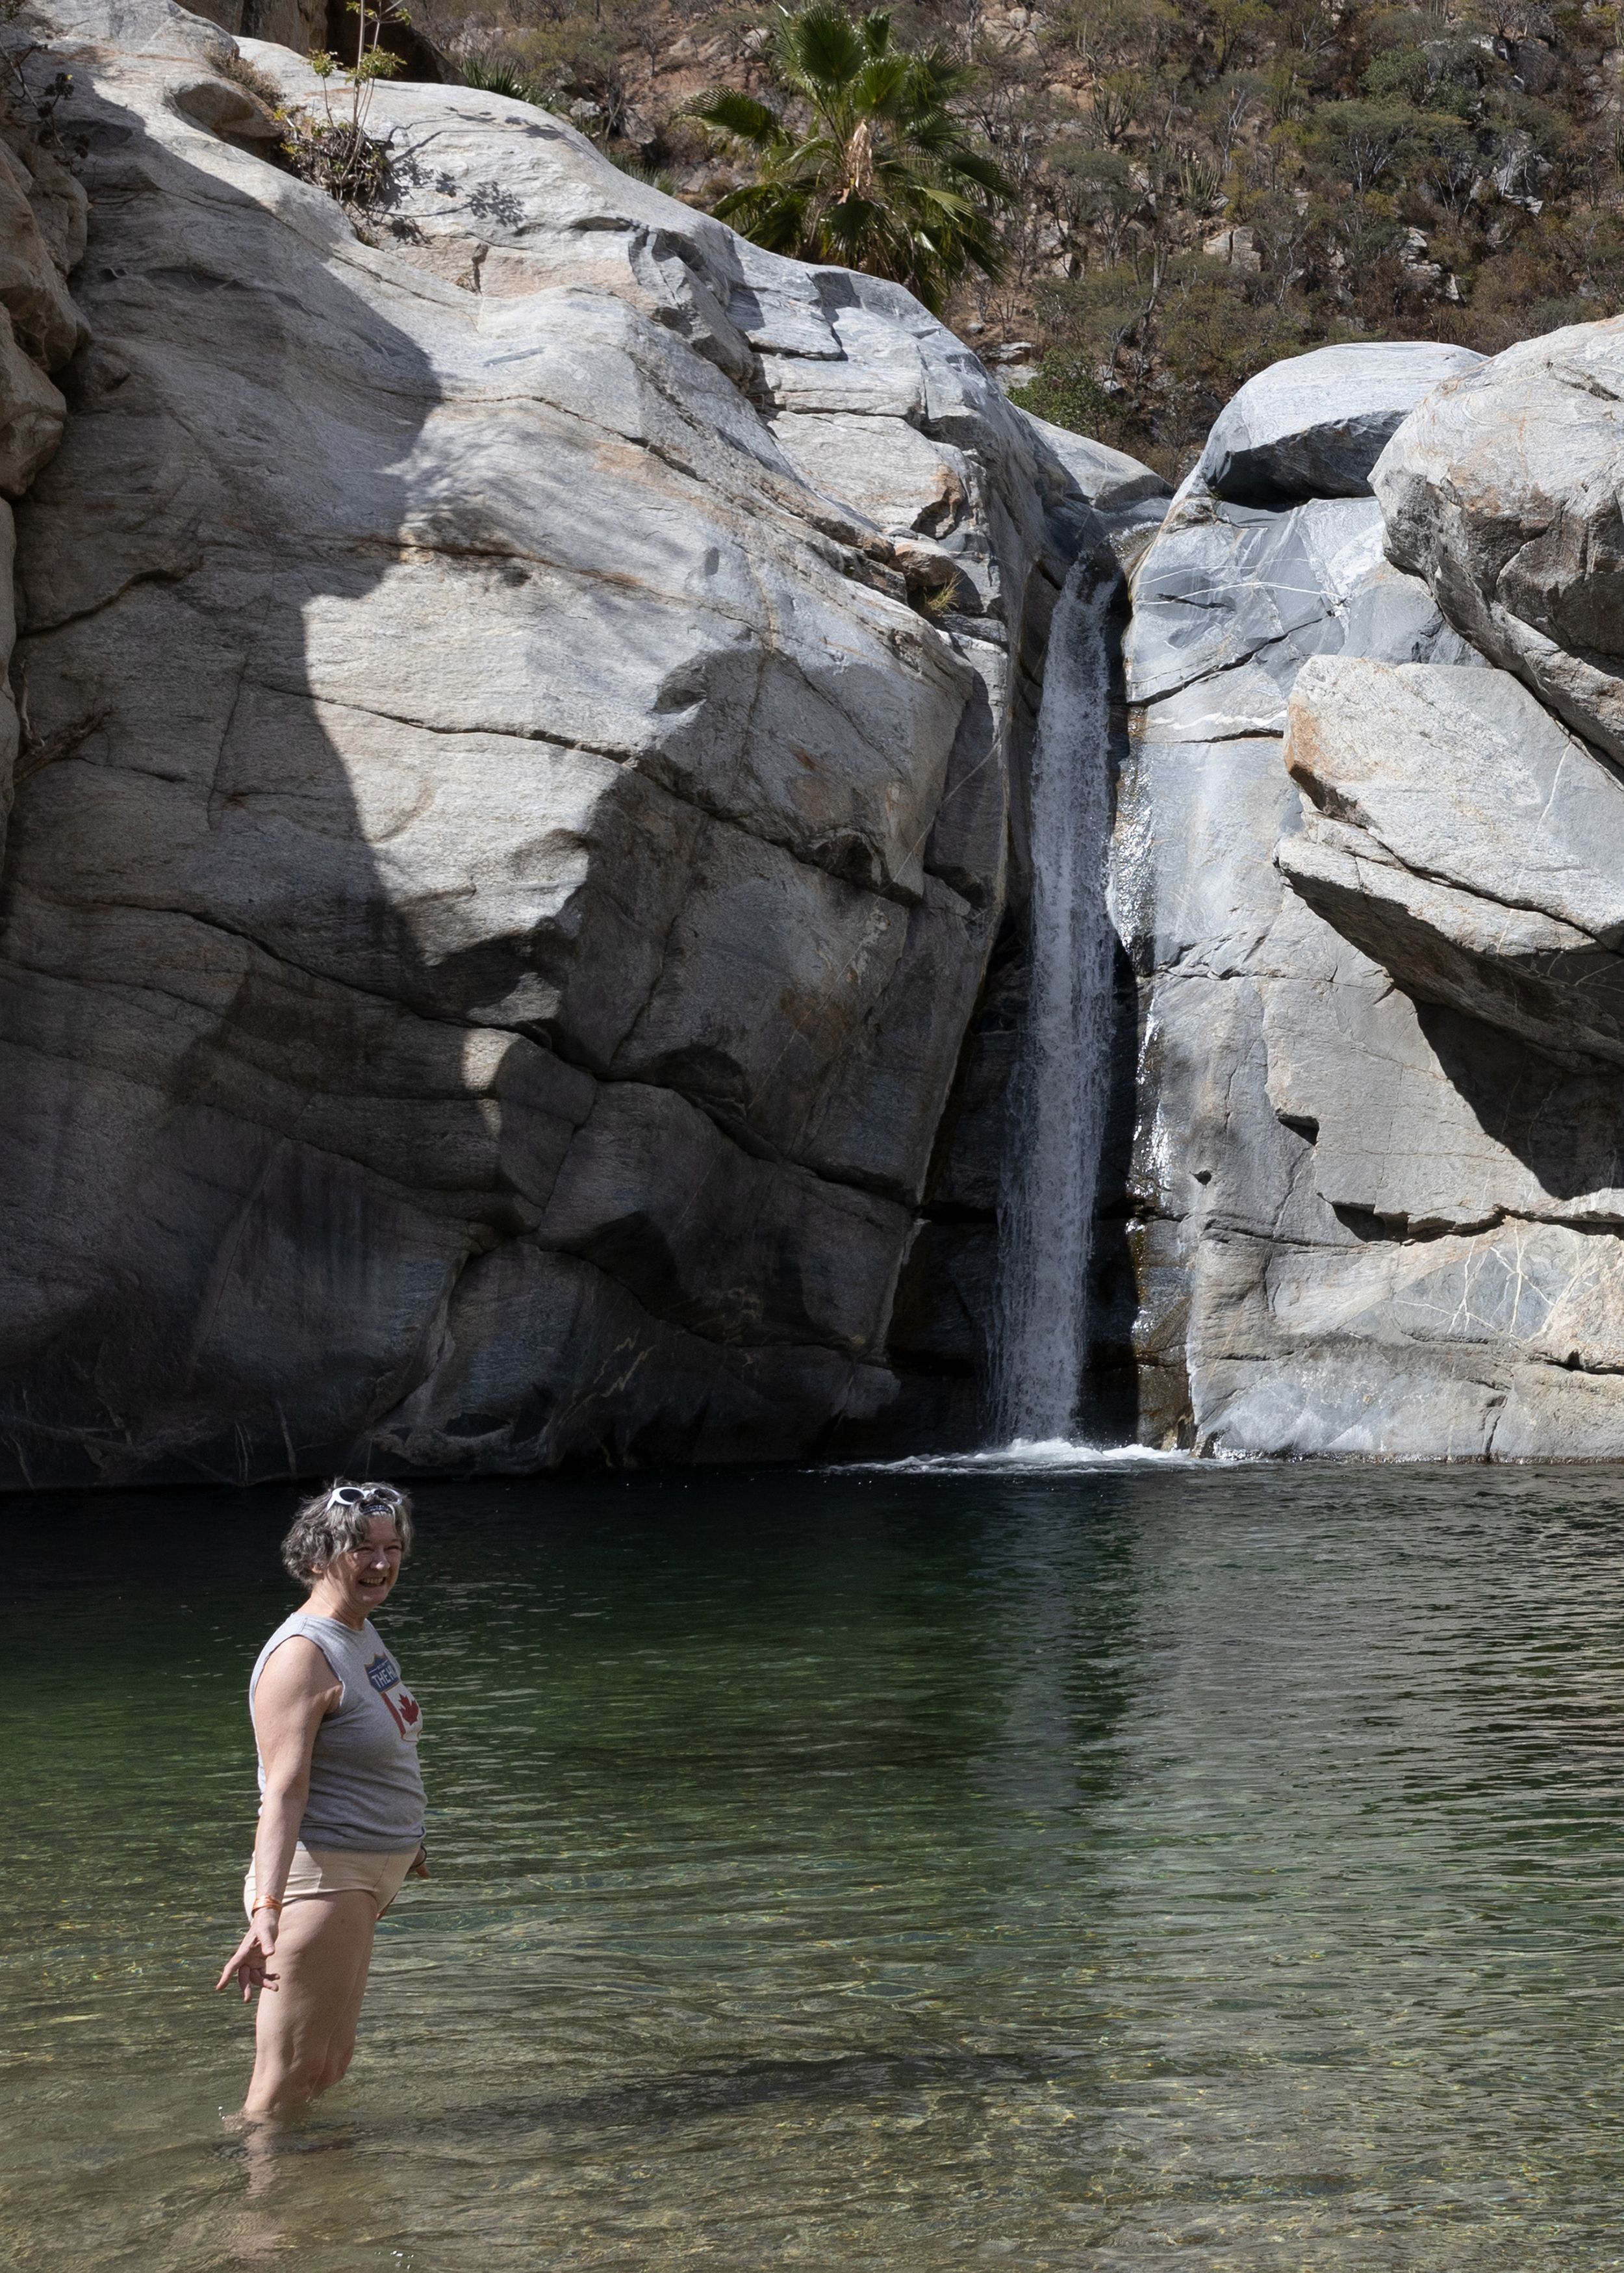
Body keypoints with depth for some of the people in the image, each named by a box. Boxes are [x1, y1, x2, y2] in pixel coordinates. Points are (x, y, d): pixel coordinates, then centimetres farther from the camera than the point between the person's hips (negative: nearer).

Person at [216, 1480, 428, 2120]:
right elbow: (284, 1790, -28)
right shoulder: (302, 1654, -19)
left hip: (362, 1876, 10)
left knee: (331, 2066, 18)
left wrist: (404, 1846, 36)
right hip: (318, 1878, -10)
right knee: (286, 2083, -6)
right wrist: (266, 1911, -37)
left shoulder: (362, 1632, 11)